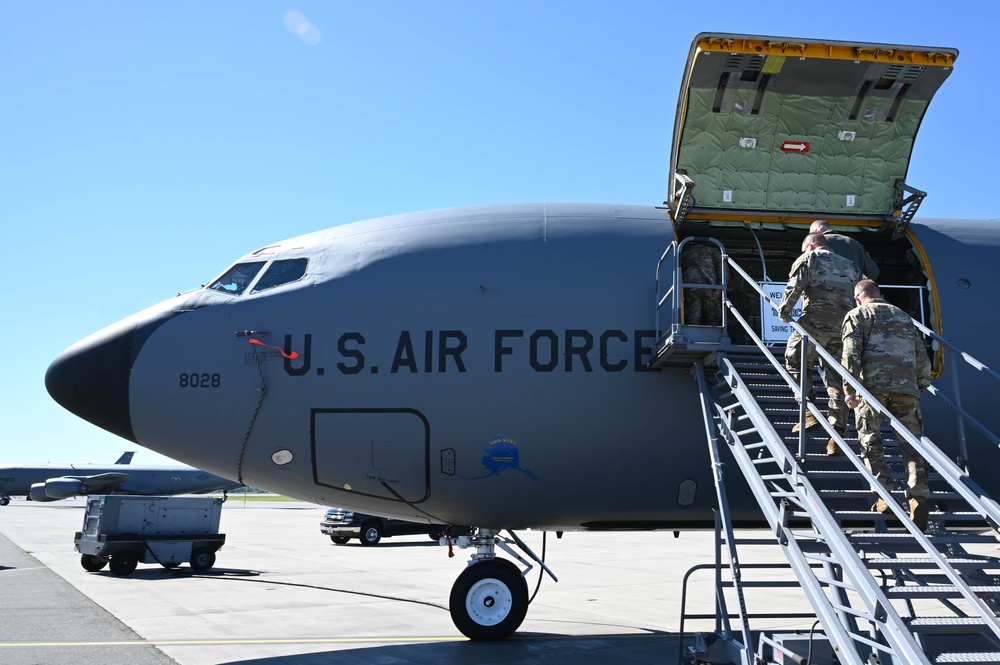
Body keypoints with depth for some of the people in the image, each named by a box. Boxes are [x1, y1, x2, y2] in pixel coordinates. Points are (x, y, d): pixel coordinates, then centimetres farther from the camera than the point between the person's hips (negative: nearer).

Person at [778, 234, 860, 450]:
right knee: (836, 377, 6)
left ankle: (809, 412, -5)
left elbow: (795, 286, -5)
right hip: (845, 327, 5)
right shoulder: (851, 266, 25)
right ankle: (837, 432, 1)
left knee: (794, 362, 9)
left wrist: (784, 311, 6)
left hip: (816, 323, -5)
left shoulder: (809, 259, 8)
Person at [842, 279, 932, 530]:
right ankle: (919, 496, -11)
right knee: (911, 444, 4)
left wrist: (849, 388, -7)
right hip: (906, 387, 4)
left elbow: (851, 352, -3)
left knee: (870, 440, 4)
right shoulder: (904, 317, 29)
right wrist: (921, 385, 30)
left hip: (873, 384, -3)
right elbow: (922, 357, 24)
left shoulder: (857, 315, 13)